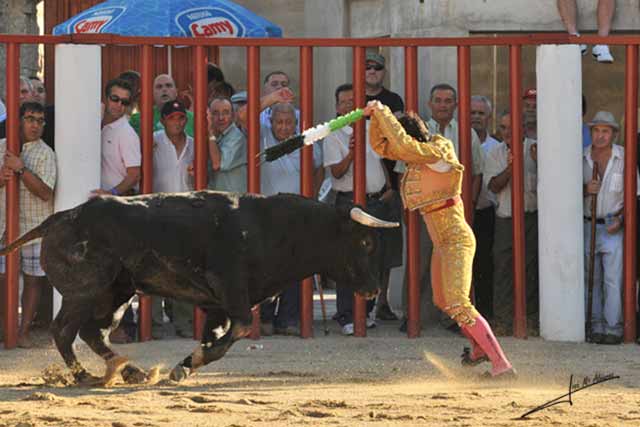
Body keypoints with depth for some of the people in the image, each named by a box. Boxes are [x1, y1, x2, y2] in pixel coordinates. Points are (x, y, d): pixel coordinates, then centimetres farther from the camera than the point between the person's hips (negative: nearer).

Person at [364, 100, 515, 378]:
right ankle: (479, 348, 47)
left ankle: (502, 365, -26)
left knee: (458, 305, -21)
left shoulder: (437, 153, -18)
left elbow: (402, 144, -32)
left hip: (456, 239, -10)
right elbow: (381, 146, 15)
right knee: (442, 301, 26)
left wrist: (383, 113, -22)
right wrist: (375, 117, -1)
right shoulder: (419, 157, 7)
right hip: (442, 243, 10)